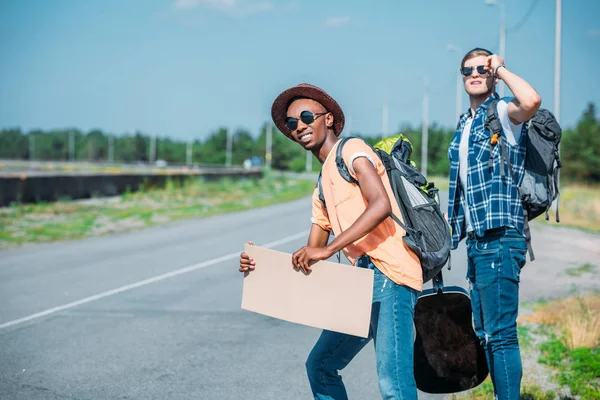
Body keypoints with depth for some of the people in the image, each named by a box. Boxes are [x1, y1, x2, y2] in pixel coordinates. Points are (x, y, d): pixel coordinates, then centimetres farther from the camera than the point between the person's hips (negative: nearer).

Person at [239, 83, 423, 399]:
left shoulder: (352, 150, -1)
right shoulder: (321, 191, 24)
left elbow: (381, 205, -18)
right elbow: (309, 259, 22)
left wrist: (328, 249, -21)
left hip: (390, 277, -10)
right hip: (363, 281, 10)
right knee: (320, 366, 16)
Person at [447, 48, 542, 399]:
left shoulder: (503, 113, -6)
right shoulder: (466, 124, 19)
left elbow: (532, 101, -30)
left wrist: (501, 68, -14)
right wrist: (457, 227, 21)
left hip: (500, 238, -9)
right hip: (477, 240, 9)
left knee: (500, 333, -10)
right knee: (485, 333, 14)